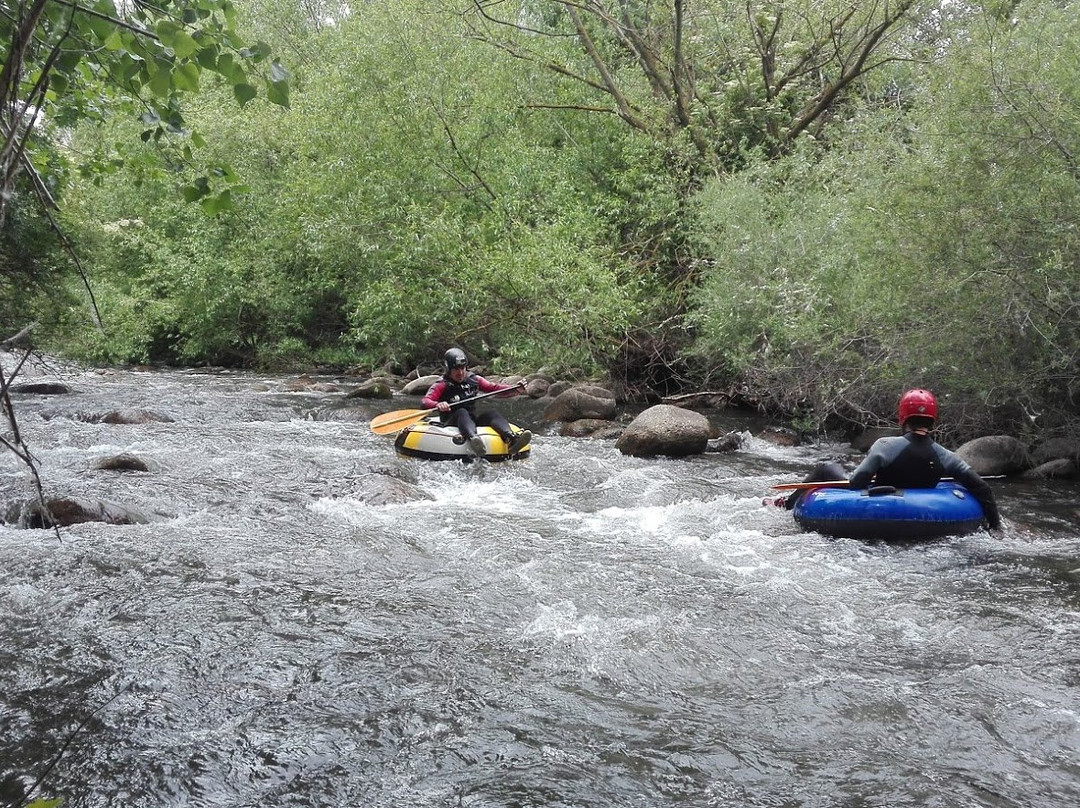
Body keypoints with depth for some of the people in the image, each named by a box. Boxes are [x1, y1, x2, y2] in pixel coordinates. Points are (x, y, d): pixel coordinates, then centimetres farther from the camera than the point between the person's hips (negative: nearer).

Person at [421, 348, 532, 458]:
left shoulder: (473, 380, 13)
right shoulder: (441, 385, -1)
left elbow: (493, 388, 8)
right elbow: (424, 401, -15)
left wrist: (516, 389, -7)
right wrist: (438, 405, -38)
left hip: (472, 421, 5)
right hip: (450, 424, -4)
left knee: (493, 413, -20)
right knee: (462, 413, -34)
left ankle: (511, 440, -51)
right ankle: (473, 439, -69)